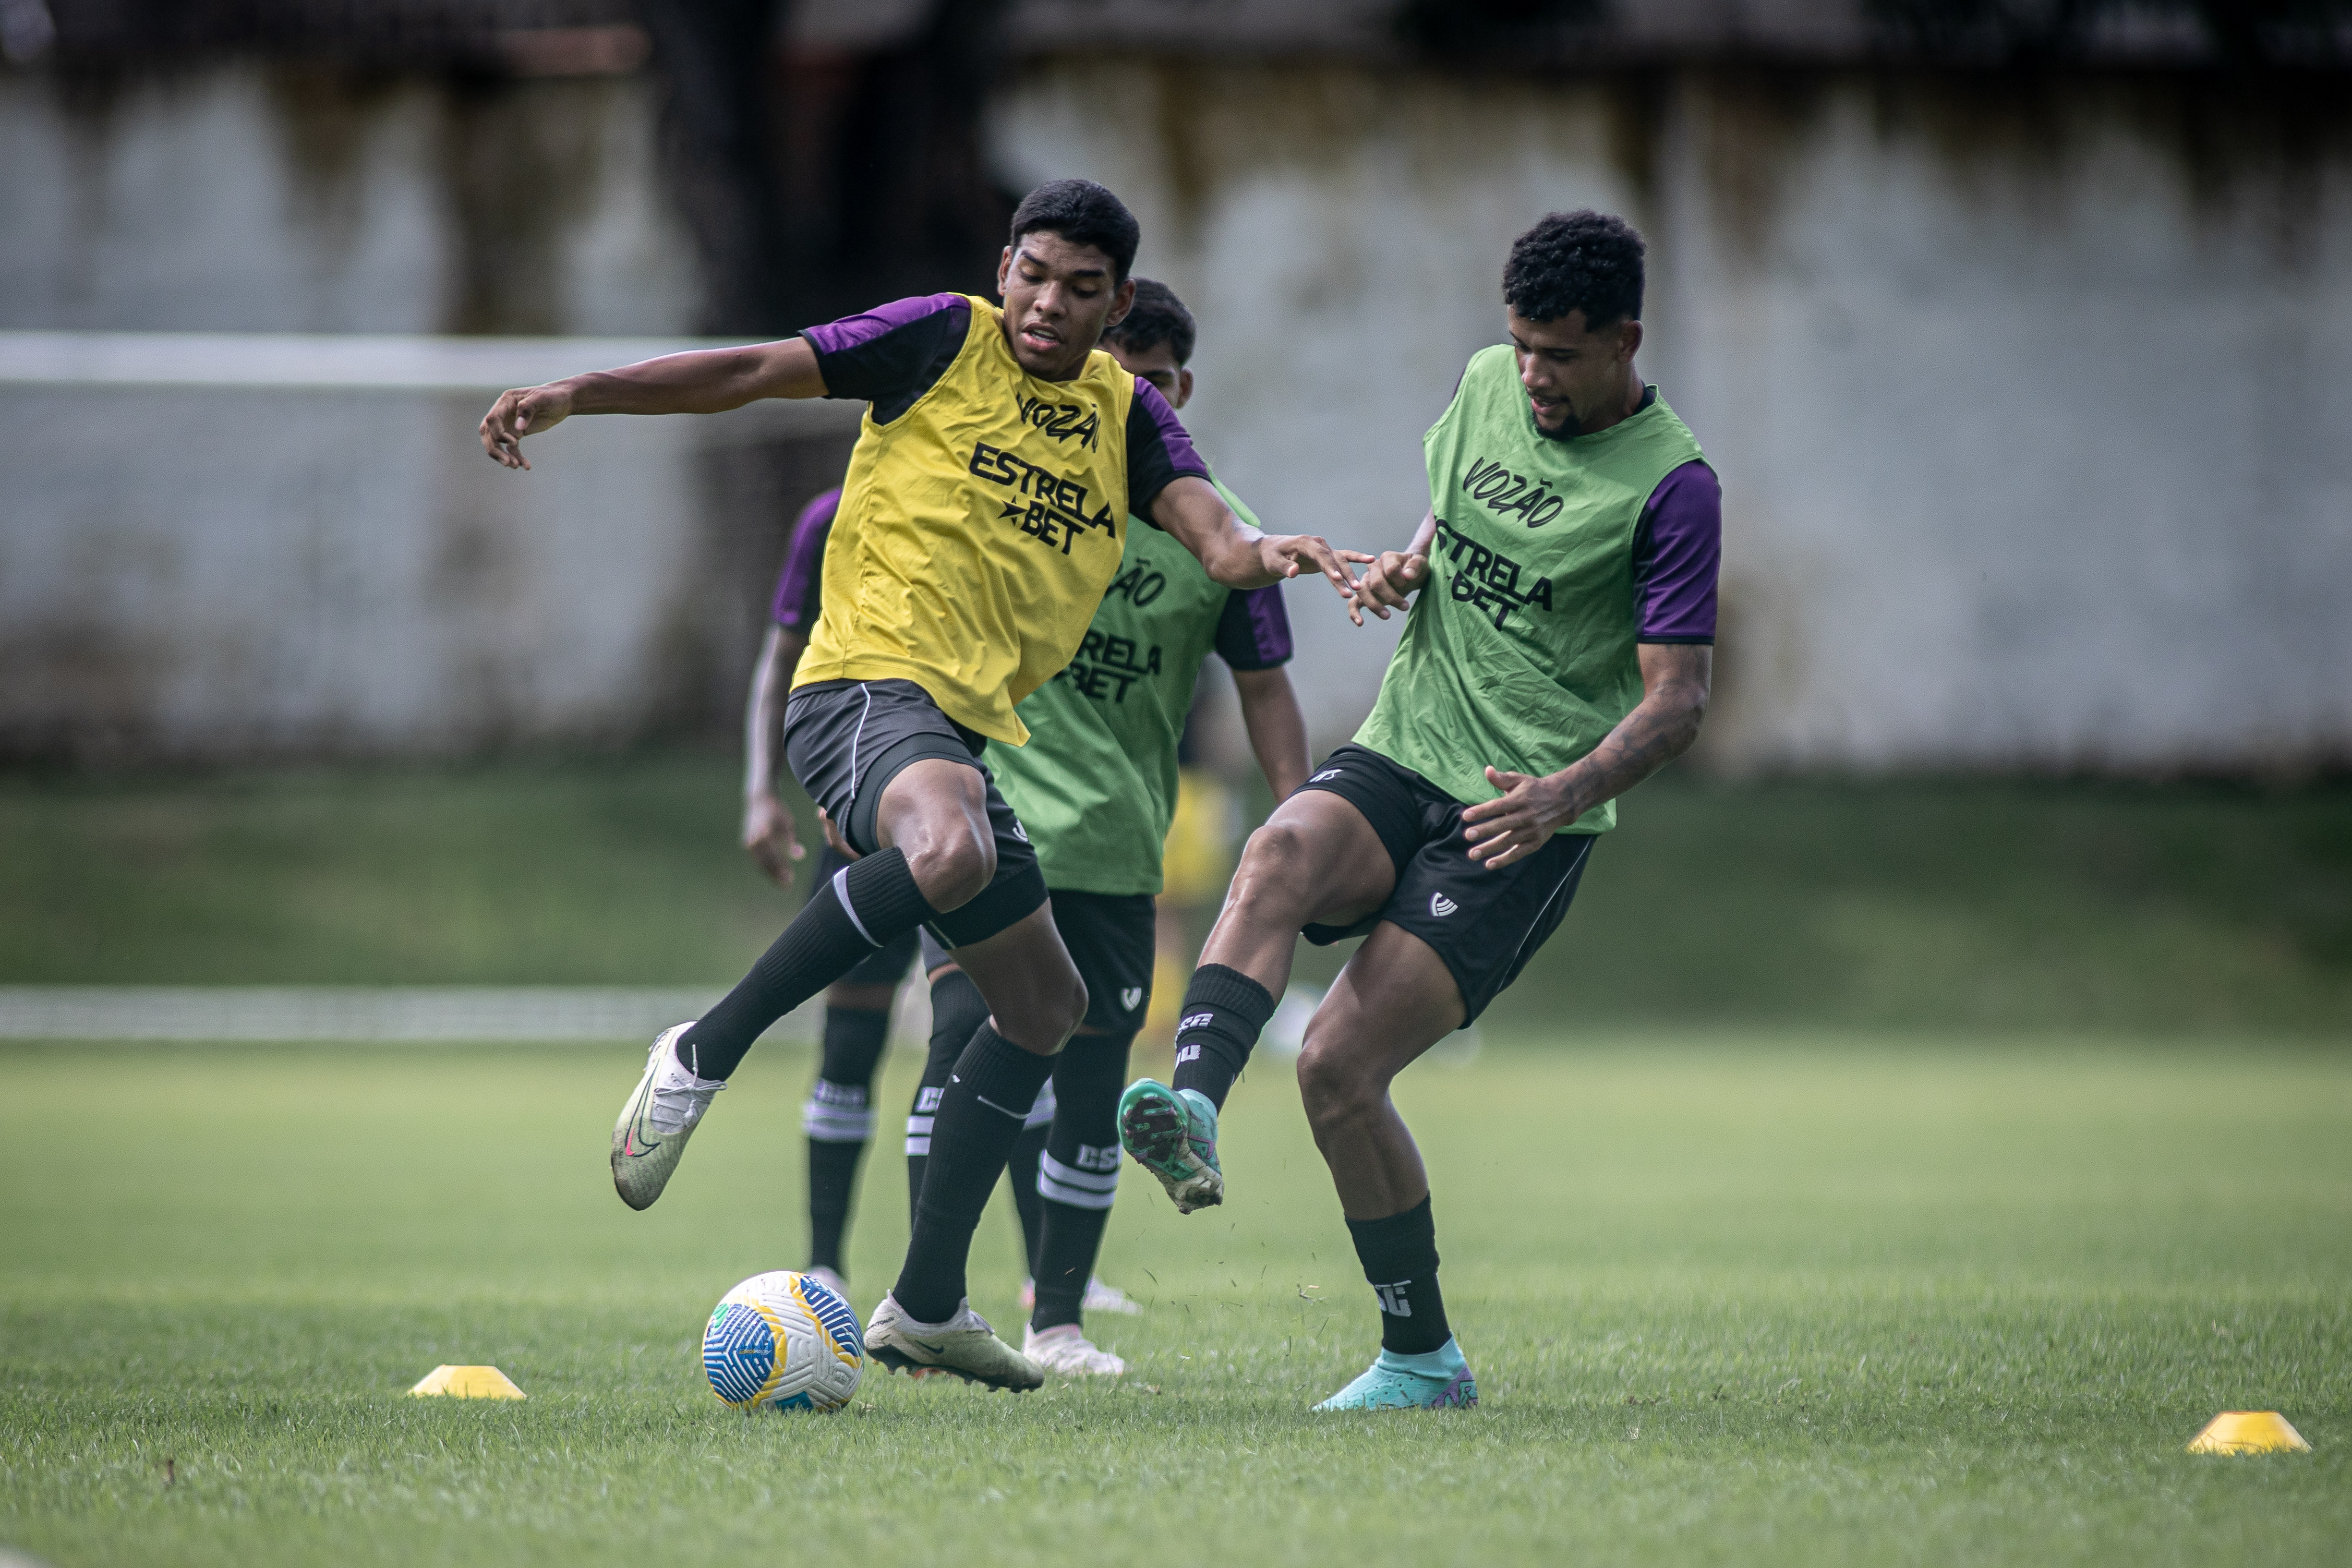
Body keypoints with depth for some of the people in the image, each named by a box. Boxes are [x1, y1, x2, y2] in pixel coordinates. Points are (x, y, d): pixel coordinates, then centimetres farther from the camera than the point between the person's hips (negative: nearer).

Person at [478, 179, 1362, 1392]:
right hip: (868, 686, -8)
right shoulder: (948, 340, 0)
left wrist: (1257, 552, -27)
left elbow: (1209, 532, -2)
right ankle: (703, 1056, -27)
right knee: (949, 850, -40)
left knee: (1045, 1005, 14)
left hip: (964, 730, 8)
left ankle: (925, 1304, 22)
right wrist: (576, 394, -15)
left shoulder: (1127, 415, 14)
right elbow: (755, 372, -4)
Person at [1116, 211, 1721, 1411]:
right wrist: (1407, 565, 5)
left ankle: (1423, 1357, 0)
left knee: (1337, 1067, -15)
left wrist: (1565, 792, -29)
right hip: (1400, 757, 5)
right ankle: (1193, 1109, -49)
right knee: (1280, 857, -32)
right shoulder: (1487, 384, 8)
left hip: (1525, 820, -5)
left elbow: (1678, 700, -12)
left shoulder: (1672, 486, -11)